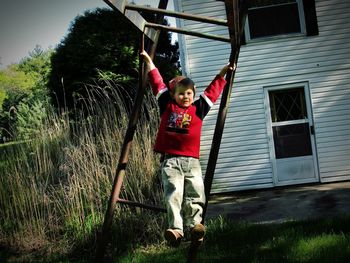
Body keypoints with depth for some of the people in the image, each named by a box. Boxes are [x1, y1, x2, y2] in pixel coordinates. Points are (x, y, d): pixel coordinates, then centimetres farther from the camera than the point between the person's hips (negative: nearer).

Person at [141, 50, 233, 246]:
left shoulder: (198, 109, 16)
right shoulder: (168, 107, 12)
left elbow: (212, 91, 25)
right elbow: (158, 83, 18)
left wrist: (222, 75, 29)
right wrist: (149, 62, 23)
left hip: (192, 161, 3)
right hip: (171, 160, -2)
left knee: (195, 194, -11)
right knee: (174, 194, -16)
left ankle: (194, 225, -14)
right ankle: (175, 229, -25)